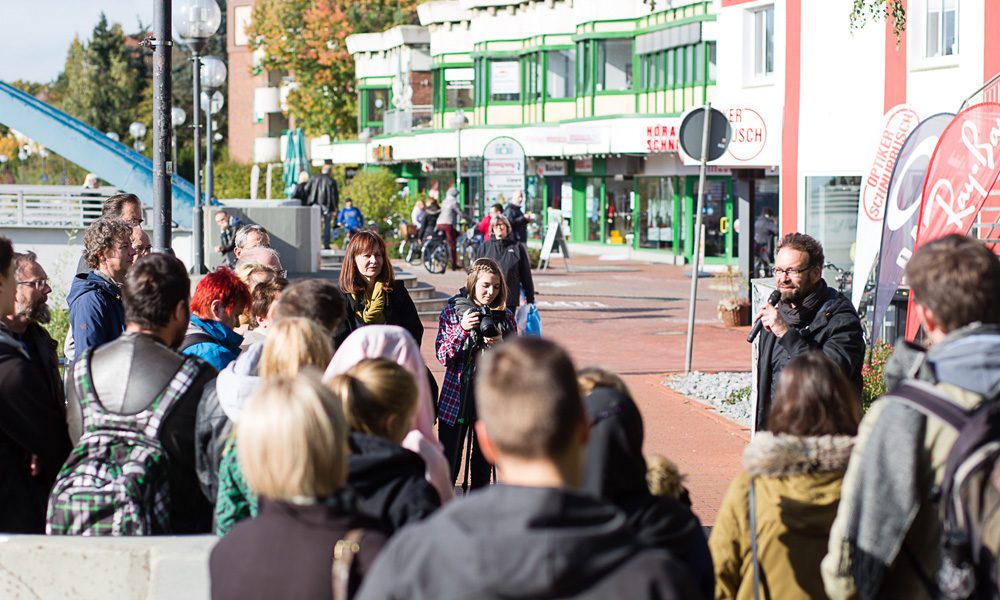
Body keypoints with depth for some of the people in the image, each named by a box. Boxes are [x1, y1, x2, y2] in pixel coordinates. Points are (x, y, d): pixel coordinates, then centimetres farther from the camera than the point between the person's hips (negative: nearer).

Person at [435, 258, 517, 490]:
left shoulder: (505, 316, 4)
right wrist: (462, 329, -18)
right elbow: (443, 356, -5)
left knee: (483, 462, 7)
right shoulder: (451, 312, 0)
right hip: (456, 395, -1)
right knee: (449, 463, -2)